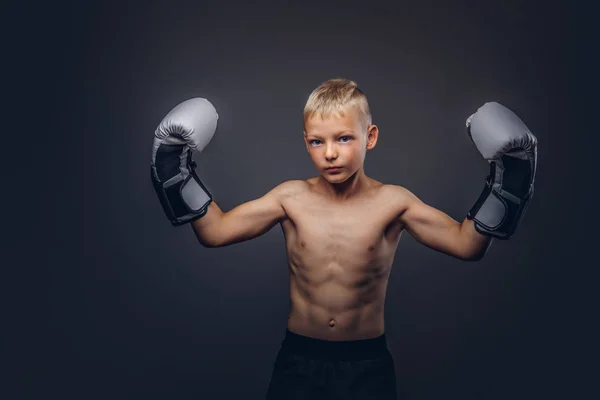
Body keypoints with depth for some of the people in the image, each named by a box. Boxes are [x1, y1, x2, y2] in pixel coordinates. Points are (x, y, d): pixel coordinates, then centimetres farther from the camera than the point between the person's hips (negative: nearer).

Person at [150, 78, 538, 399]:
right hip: (299, 359, 1)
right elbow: (214, 231, -7)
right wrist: (179, 173, -10)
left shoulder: (392, 201, -9)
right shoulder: (292, 197, -6)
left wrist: (502, 184, -19)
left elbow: (467, 244, -12)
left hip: (369, 362, 0)